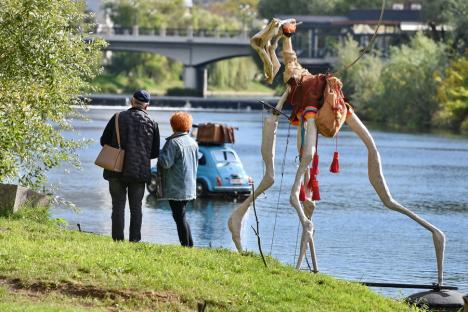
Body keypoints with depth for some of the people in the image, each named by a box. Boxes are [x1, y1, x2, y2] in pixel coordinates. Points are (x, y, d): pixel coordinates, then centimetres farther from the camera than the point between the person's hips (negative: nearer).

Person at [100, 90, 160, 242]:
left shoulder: (118, 118, -3)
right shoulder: (152, 123, -1)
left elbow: (104, 141, 0)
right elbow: (155, 153, 3)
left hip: (116, 171, 0)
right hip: (139, 172, 0)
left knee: (118, 206, 5)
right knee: (136, 208, 9)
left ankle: (118, 239, 0)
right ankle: (134, 240, 6)